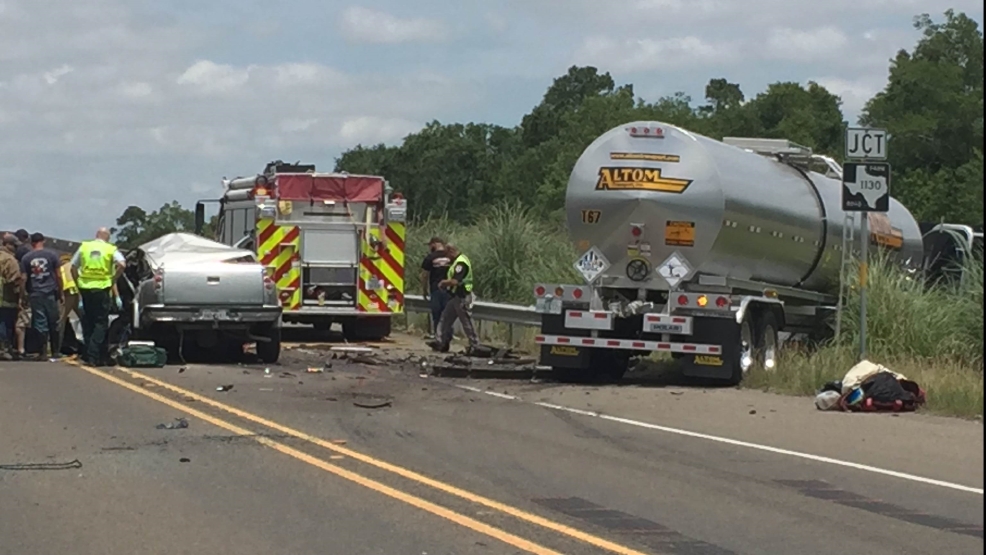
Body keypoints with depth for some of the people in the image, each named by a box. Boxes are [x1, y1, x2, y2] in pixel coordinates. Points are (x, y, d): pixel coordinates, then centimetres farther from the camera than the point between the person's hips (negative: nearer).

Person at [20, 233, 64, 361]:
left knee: (40, 324, 0)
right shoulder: (51, 255, 1)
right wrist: (60, 293, 10)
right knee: (53, 324, 9)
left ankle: (43, 353, -3)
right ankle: (55, 351, 13)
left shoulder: (26, 258, 1)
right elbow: (58, 276, 1)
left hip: (35, 294, 0)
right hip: (50, 293, 0)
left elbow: (24, 278, -1)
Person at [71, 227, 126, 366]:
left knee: (88, 322, 15)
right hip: (102, 287, -3)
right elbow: (122, 264, -15)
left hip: (85, 287, 3)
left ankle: (87, 353, 16)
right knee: (101, 322, 2)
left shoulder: (84, 247, 9)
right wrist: (113, 280, -5)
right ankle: (94, 356, -8)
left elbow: (73, 267, 7)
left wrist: (78, 283, 11)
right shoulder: (111, 249, 1)